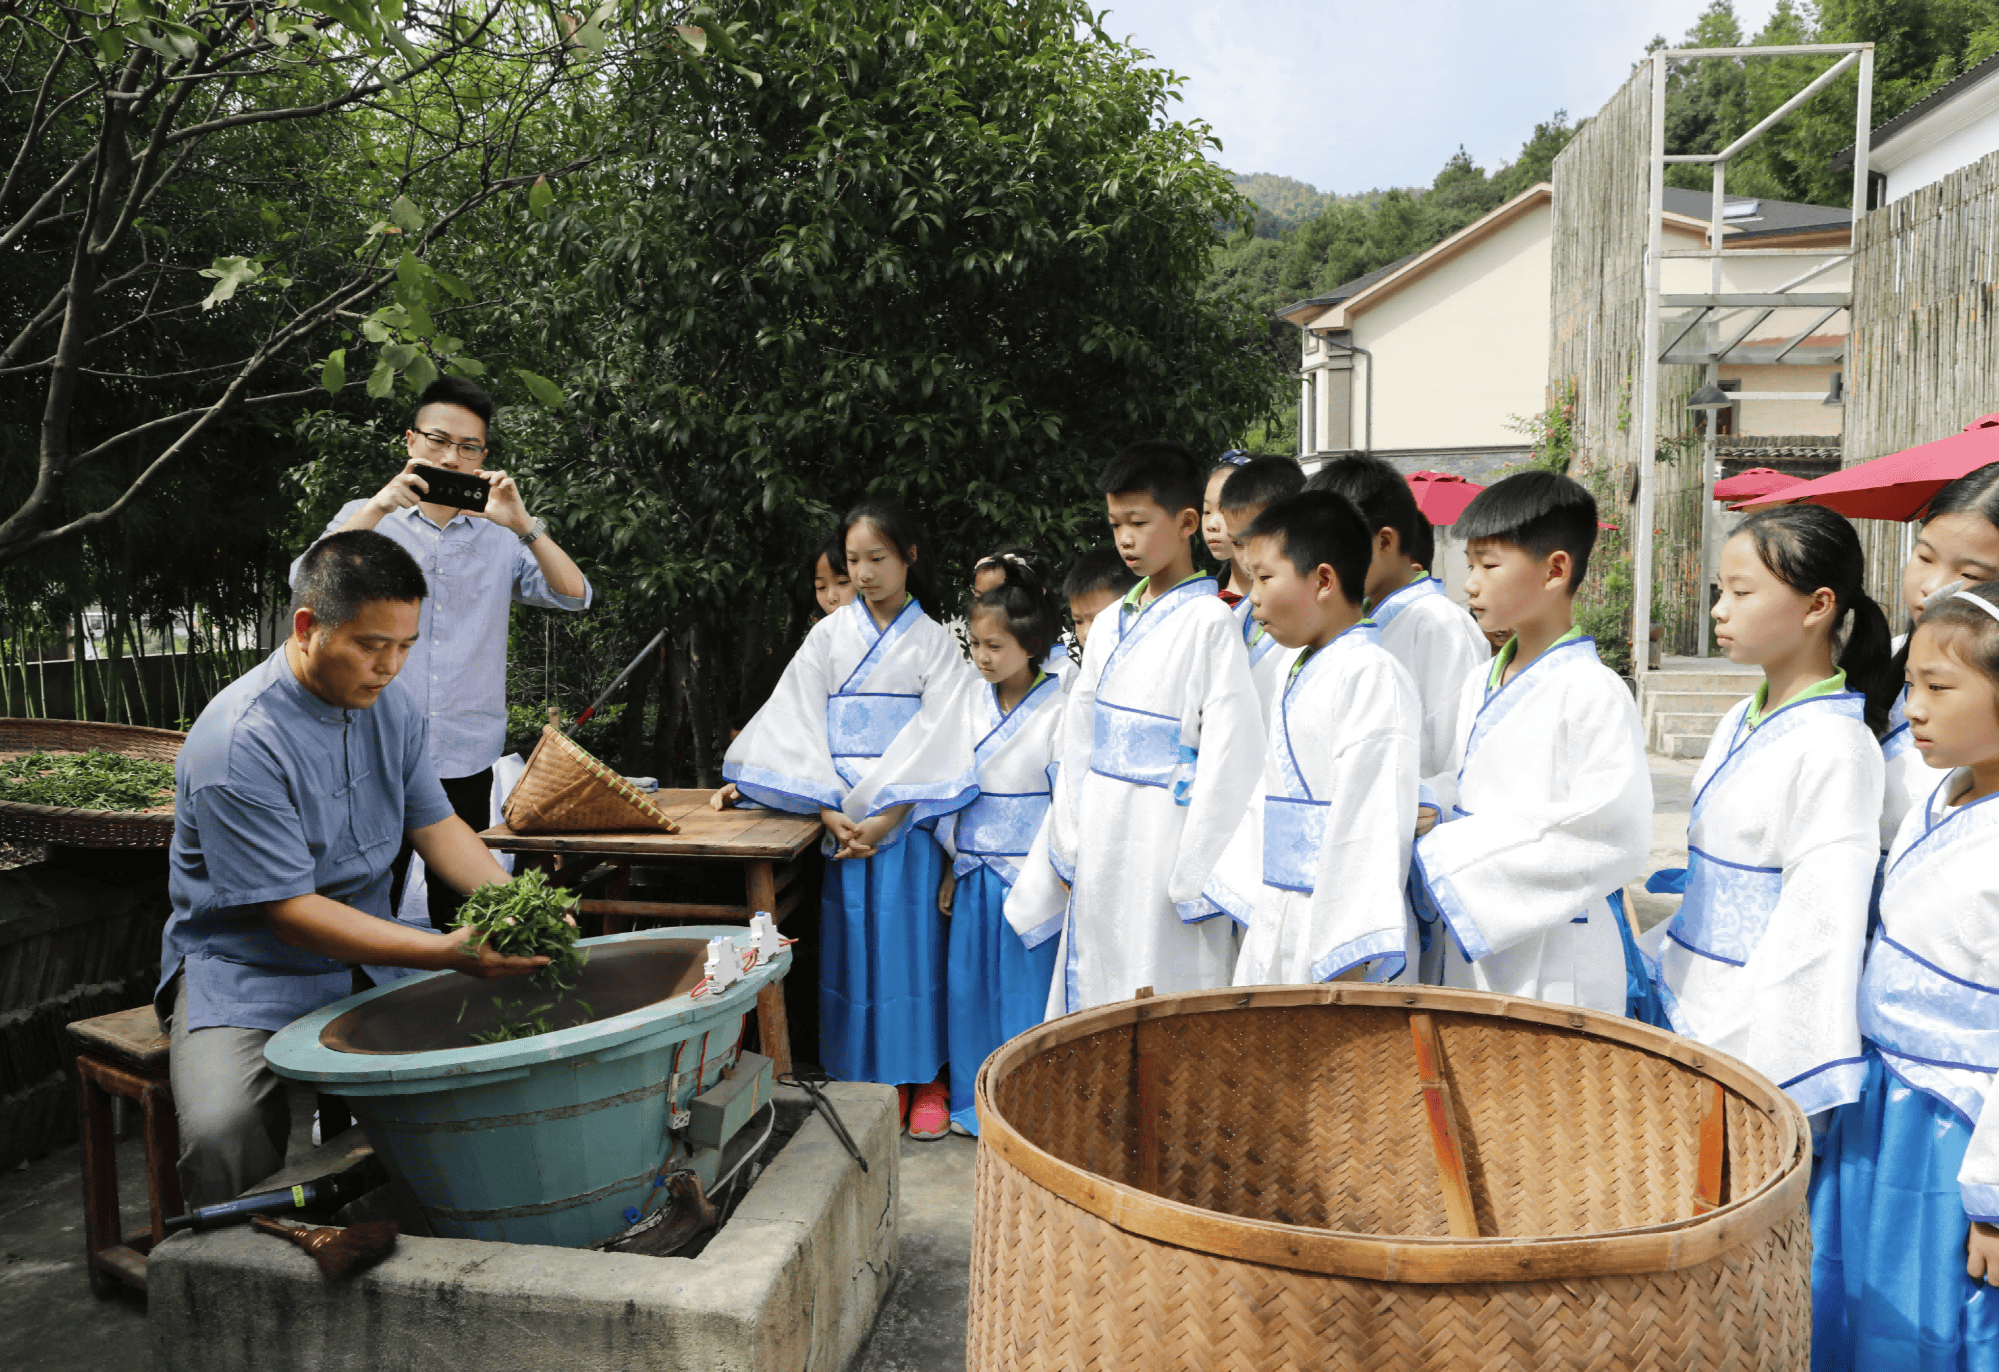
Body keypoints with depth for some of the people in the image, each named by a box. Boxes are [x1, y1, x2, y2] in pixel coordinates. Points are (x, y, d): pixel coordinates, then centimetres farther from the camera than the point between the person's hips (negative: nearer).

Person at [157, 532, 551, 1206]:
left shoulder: (390, 703, 2)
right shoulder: (237, 744, -21)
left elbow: (435, 823, 8)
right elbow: (290, 911, -22)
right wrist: (450, 952, -29)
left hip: (373, 951, 6)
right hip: (248, 967, -5)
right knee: (223, 1131, -32)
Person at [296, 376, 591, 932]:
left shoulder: (498, 537, 9)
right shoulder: (366, 519, 7)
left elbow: (574, 596, -2)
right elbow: (306, 581, -10)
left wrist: (524, 525, -15)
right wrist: (379, 506, -20)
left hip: (466, 759, 2)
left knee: (459, 919, 11)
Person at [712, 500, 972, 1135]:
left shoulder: (934, 640, 3)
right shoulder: (829, 635, 8)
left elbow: (937, 737, -6)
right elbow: (800, 727, 2)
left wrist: (889, 815, -16)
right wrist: (829, 811, -10)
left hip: (911, 813, -1)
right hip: (841, 813, 2)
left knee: (913, 935, 0)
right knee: (856, 937, 2)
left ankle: (924, 1075, 13)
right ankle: (873, 1075, 15)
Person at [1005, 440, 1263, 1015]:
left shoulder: (1208, 622, -10)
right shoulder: (1110, 624, 11)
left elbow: (1229, 755, -14)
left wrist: (1198, 874, -15)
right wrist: (1067, 847, 12)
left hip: (1166, 840, -7)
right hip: (1101, 846, 7)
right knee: (1093, 992, 14)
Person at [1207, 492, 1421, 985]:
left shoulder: (1371, 675, -16)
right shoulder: (1293, 667, 12)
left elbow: (1371, 821, -20)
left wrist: (1350, 957, -21)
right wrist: (1248, 892, 20)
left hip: (1330, 928, -8)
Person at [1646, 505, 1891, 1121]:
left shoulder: (1834, 746, -17)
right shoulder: (1737, 725, 9)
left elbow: (1818, 928, -19)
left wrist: (1763, 1074, -20)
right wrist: (1656, 958, 18)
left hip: (1752, 1036, -7)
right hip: (1685, 1011, 8)